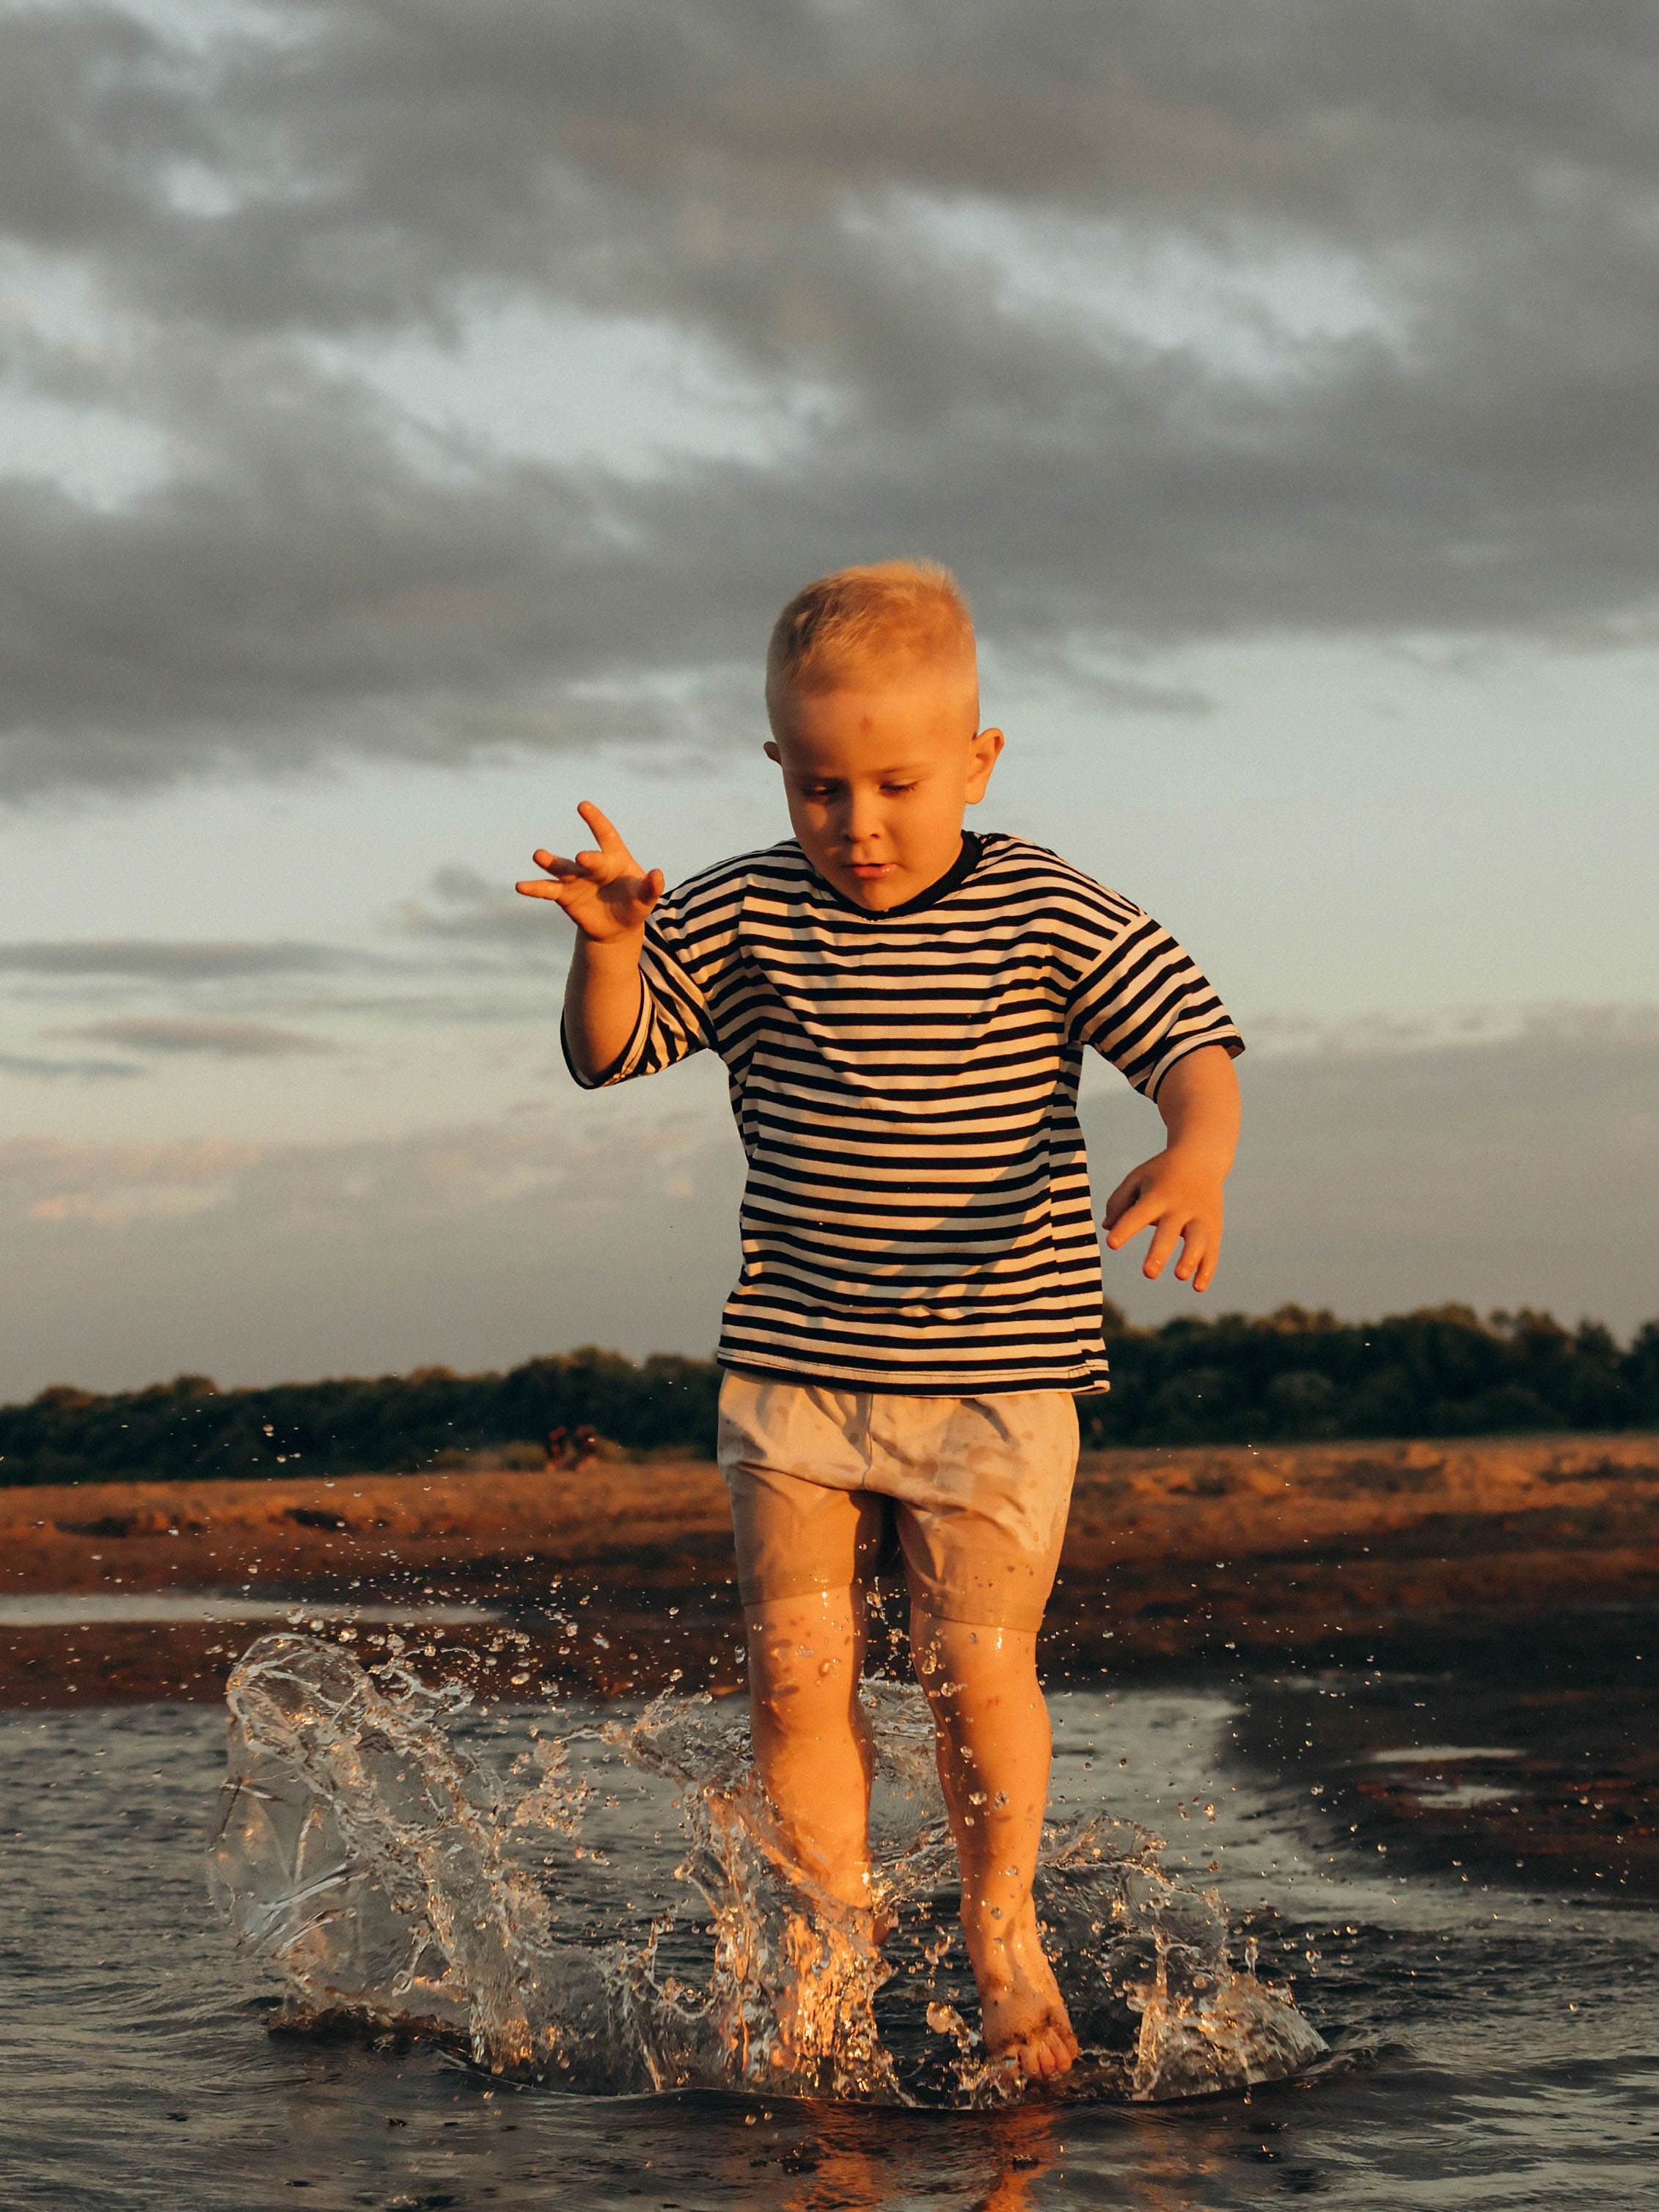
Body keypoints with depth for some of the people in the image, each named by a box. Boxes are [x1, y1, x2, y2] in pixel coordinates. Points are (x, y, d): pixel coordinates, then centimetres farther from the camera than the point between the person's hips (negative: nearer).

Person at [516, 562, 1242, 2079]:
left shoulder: (1049, 917, -6)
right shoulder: (748, 918, 0)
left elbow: (1194, 1039, -11)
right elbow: (611, 1051, 3)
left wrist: (1195, 1156, -33)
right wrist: (609, 940, -19)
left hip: (996, 1375, -2)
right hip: (794, 1372, 2)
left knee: (976, 1664, -1)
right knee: (797, 1665, -1)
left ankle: (1001, 1927, 23)